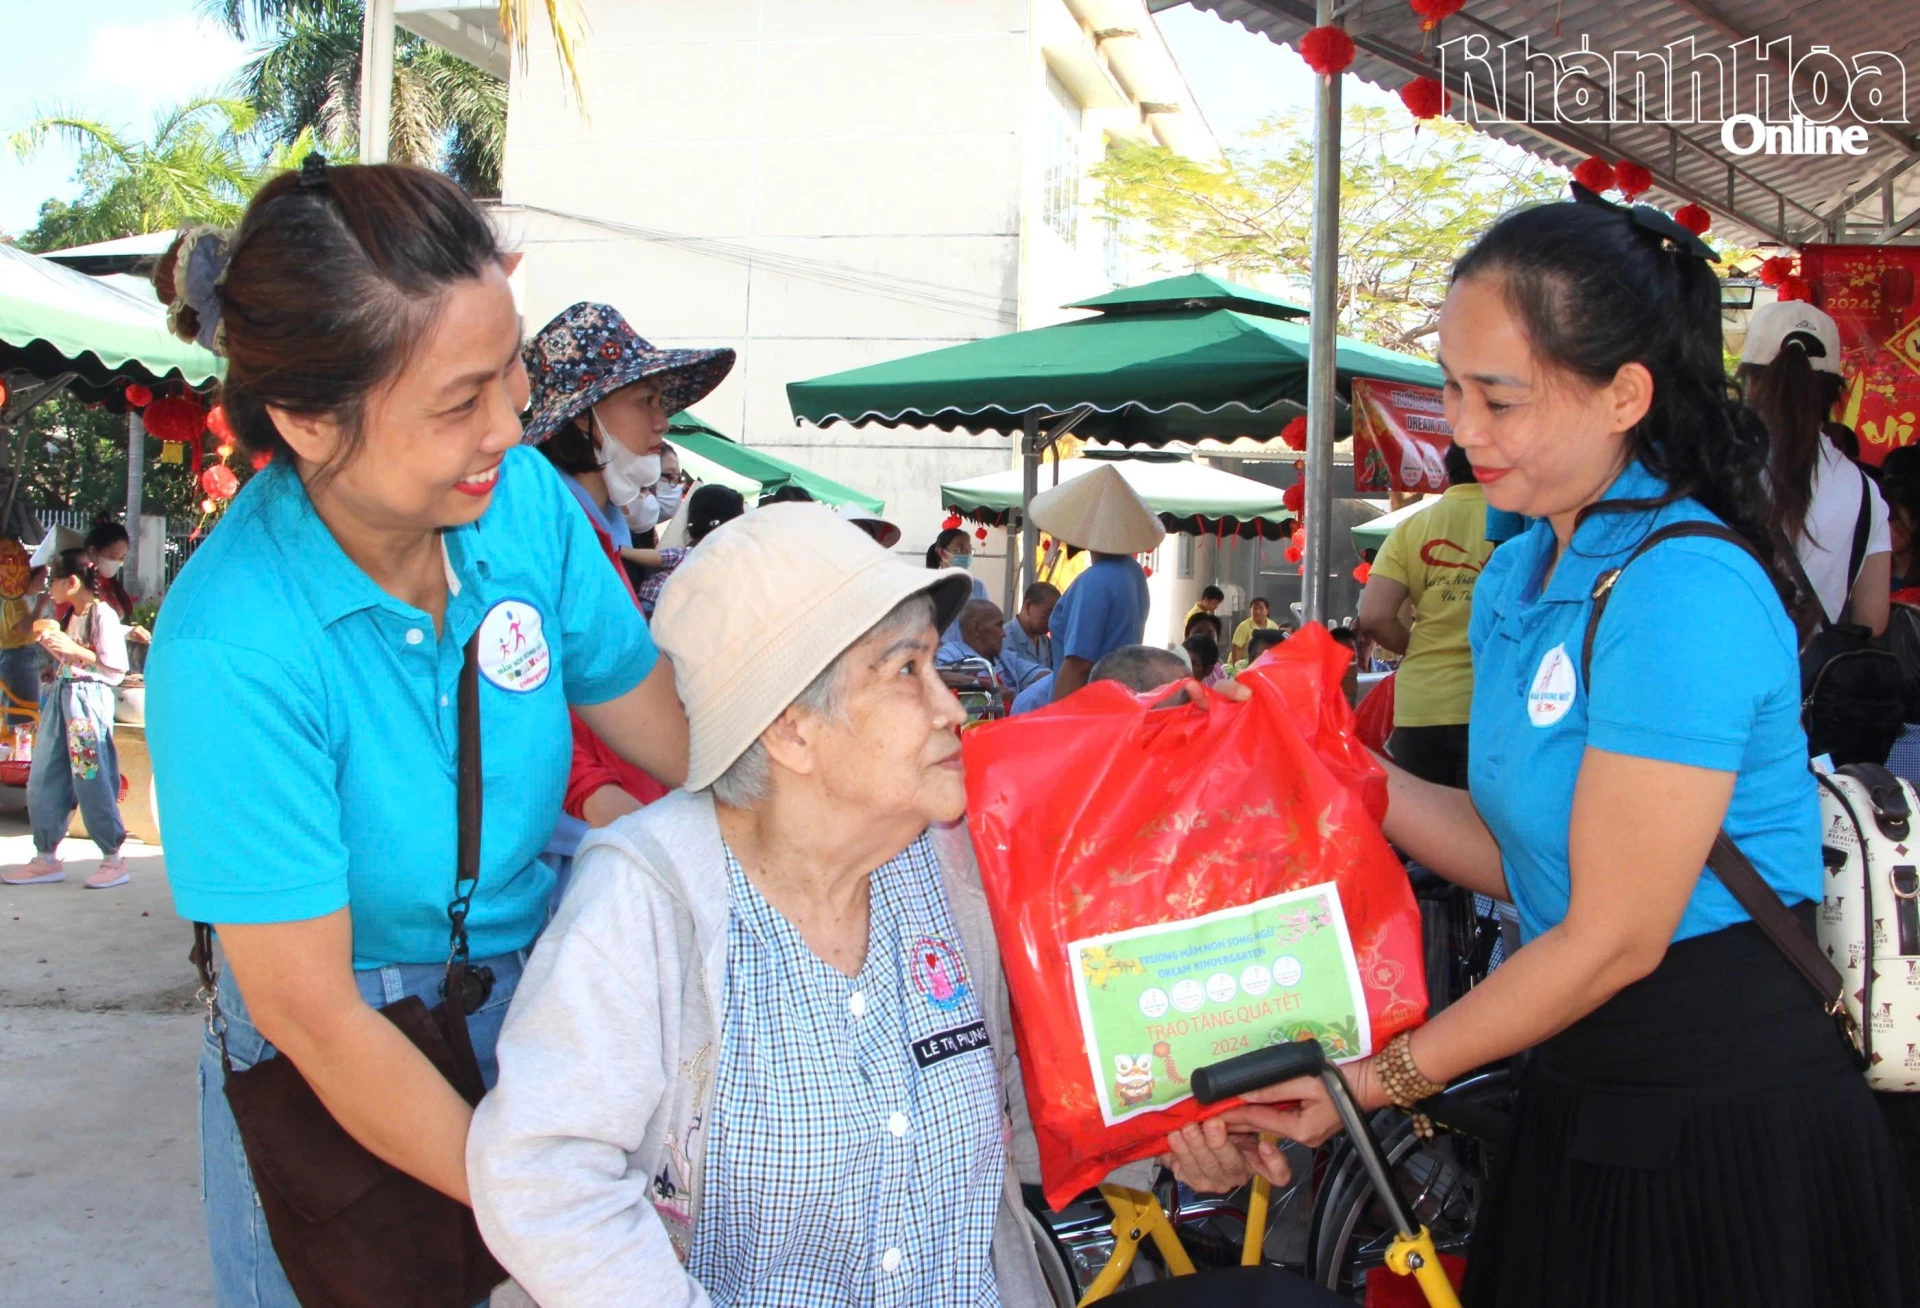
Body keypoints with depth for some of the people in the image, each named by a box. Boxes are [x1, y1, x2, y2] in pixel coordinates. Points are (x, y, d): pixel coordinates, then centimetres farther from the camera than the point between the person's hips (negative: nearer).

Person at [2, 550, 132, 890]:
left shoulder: (103, 615, -10)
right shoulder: (69, 616, 15)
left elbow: (117, 669, -16)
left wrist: (75, 651, -20)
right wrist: (53, 644, 8)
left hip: (89, 698, -9)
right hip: (60, 696, 9)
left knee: (92, 780, -7)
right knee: (43, 781, 7)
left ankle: (114, 860, 2)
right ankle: (47, 858, 15)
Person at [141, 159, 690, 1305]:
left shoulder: (524, 498, -14)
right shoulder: (230, 647, -28)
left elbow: (674, 731, -1)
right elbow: (307, 1011, -24)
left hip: (536, 1004, 4)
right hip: (336, 1082, -4)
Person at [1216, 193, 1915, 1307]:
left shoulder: (1684, 590, -21)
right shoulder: (1518, 577, 7)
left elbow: (1615, 936, -20)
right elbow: (1522, 858, 6)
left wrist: (1382, 1080, -14)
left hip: (1723, 1119, -8)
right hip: (1585, 1092, 8)